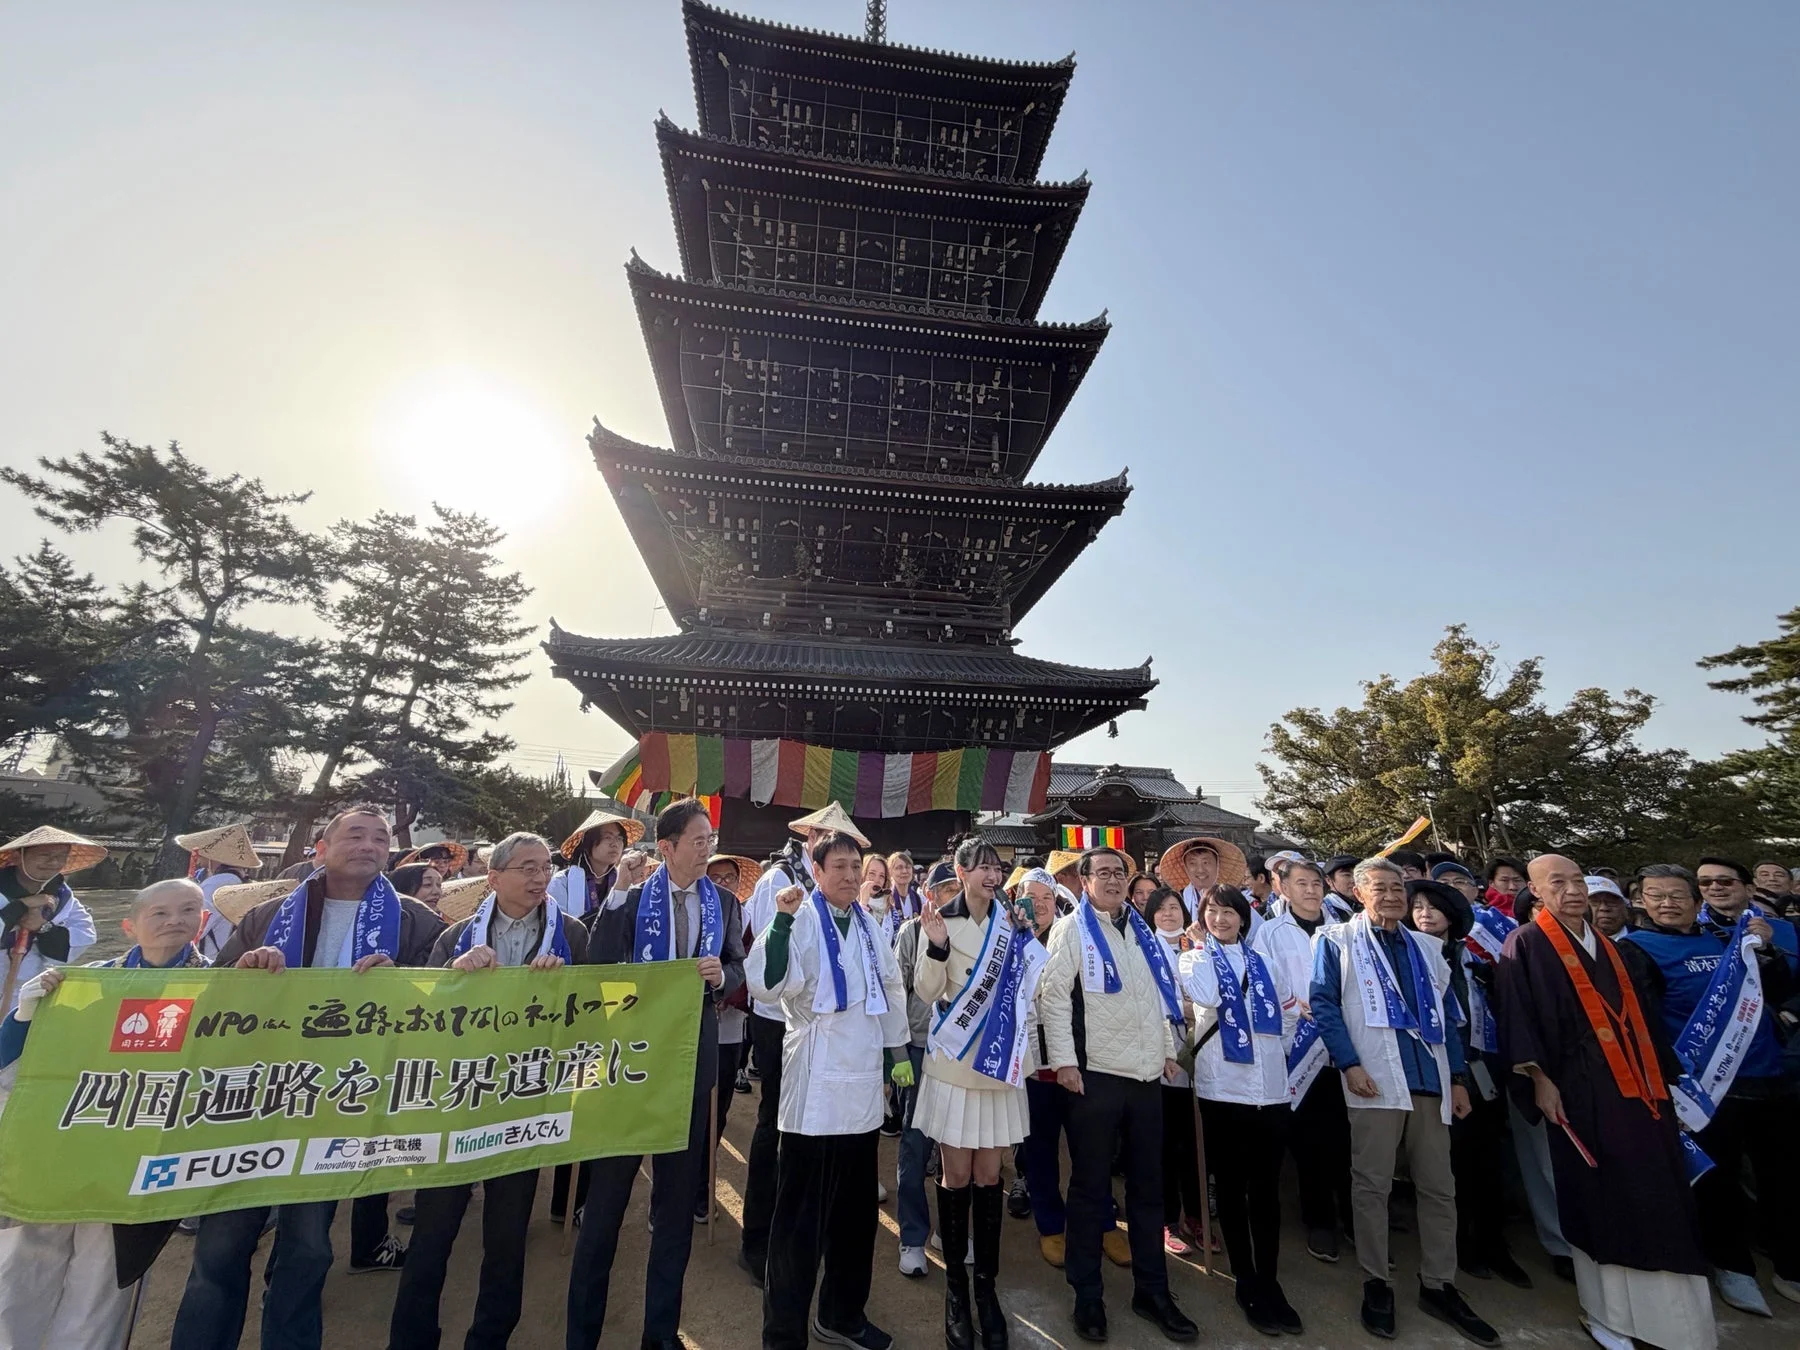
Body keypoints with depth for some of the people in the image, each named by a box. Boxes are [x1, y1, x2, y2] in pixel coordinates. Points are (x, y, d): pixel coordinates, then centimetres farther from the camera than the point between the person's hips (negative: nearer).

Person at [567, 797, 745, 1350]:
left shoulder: (725, 904, 2)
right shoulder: (629, 898, -8)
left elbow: (737, 967, 6)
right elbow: (597, 971, -9)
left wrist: (721, 975, -14)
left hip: (694, 1056, 3)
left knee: (679, 1193, 16)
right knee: (607, 1190, 11)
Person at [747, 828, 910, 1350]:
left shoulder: (868, 925, 7)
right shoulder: (801, 921, -11)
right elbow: (767, 986, -23)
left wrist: (898, 1050, 20)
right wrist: (782, 920, -32)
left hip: (862, 1085, 6)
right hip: (815, 1088, -6)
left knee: (857, 1212, 19)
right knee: (801, 1217, 5)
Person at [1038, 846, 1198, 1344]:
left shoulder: (1142, 930, 12)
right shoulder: (1072, 929, -7)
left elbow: (1161, 992, 18)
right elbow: (1053, 994, -12)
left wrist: (1169, 1050, 14)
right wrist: (1063, 1060, -16)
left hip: (1147, 1074, 6)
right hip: (1096, 1074, -5)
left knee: (1148, 1185, 15)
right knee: (1091, 1187, 7)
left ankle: (1152, 1290, 31)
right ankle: (1088, 1294, 22)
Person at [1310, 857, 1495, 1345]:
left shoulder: (1427, 947, 16)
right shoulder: (1337, 941, -1)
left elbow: (1445, 1013, 17)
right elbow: (1323, 1003, -6)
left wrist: (1457, 1076, 12)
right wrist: (1349, 1064, -14)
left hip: (1431, 1080, 5)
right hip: (1374, 1080, -5)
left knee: (1439, 1187, 11)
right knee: (1372, 1185, 3)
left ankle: (1439, 1285, 27)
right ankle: (1376, 1284, 17)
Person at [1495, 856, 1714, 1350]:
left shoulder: (1606, 946, 15)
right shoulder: (1526, 945, -7)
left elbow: (1636, 1015, 19)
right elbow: (1517, 1015, -11)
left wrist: (1662, 1077, 14)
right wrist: (1539, 1079, -15)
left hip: (1639, 1084, 6)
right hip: (1583, 1089, -6)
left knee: (1658, 1197, 7)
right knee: (1602, 1199, -1)